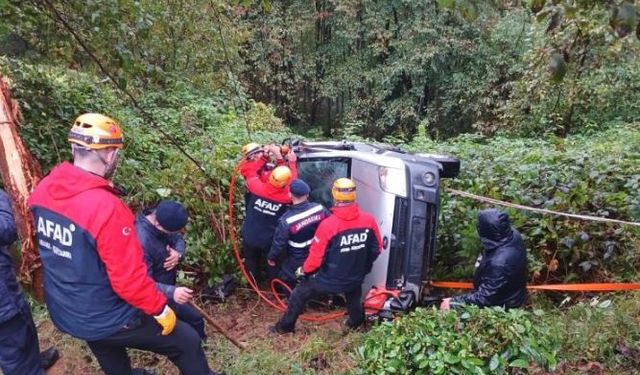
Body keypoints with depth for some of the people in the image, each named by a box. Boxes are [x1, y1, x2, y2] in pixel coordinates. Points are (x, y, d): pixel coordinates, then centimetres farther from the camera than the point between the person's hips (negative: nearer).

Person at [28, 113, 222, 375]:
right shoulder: (105, 207, -33)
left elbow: (47, 247, 8)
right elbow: (129, 278, -28)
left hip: (63, 313, 8)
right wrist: (160, 309, -14)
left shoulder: (42, 191, -9)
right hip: (107, 320, -8)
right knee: (187, 343, 9)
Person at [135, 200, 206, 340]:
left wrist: (178, 253, -23)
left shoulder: (158, 218, -13)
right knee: (195, 321, -3)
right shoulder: (141, 242, -38)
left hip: (166, 282, 9)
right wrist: (171, 292, -54)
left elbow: (179, 239, 0)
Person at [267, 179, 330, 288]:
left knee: (288, 285, 24)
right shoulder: (319, 208, -22)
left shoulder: (287, 220, -33)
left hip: (297, 262, -4)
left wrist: (271, 257, 0)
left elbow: (279, 243, -20)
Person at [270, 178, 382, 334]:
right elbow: (376, 249, -1)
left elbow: (316, 256, -20)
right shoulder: (369, 220, -14)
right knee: (354, 297, 38)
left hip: (329, 279, -3)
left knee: (299, 294, 20)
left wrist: (304, 270, 1)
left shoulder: (328, 224, -27)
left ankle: (285, 326, 37)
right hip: (356, 277, 4)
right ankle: (356, 322, 59)